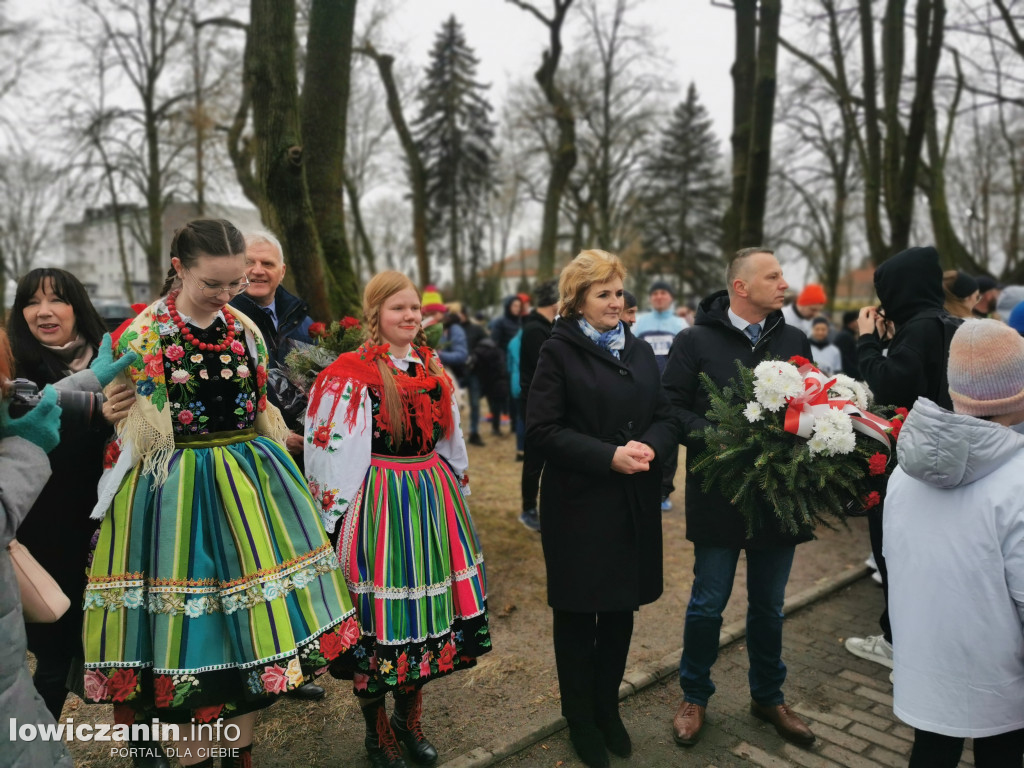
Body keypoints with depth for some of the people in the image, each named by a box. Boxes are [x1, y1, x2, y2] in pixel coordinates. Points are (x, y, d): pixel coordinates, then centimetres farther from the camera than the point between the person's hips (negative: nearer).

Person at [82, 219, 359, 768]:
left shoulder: (245, 329, 5)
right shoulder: (141, 338, -7)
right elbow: (135, 436, -2)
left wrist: (269, 468, 17)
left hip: (250, 482, 5)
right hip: (175, 492, -4)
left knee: (251, 616, 10)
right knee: (188, 621, 3)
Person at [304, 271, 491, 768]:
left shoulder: (431, 367, 10)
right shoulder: (350, 374, -9)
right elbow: (331, 452, -10)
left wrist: (458, 495, 21)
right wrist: (339, 517, -10)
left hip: (433, 499, 6)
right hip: (377, 503, -6)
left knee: (427, 605, 14)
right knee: (381, 612, 5)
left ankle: (409, 718, 36)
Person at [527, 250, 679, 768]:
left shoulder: (641, 351, 10)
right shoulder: (559, 352, -6)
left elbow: (666, 417, 9)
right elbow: (541, 430, -13)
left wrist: (649, 446, -13)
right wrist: (609, 456, -21)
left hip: (635, 505, 5)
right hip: (579, 506, -5)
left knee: (621, 611, 15)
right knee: (578, 616, 9)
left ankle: (608, 707, 36)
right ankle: (580, 720, 29)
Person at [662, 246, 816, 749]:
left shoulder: (795, 341, 6)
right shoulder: (695, 341, -6)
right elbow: (671, 407, -9)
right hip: (718, 496, -4)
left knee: (769, 605, 18)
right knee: (708, 603, 9)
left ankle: (768, 696, 39)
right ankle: (694, 696, 30)